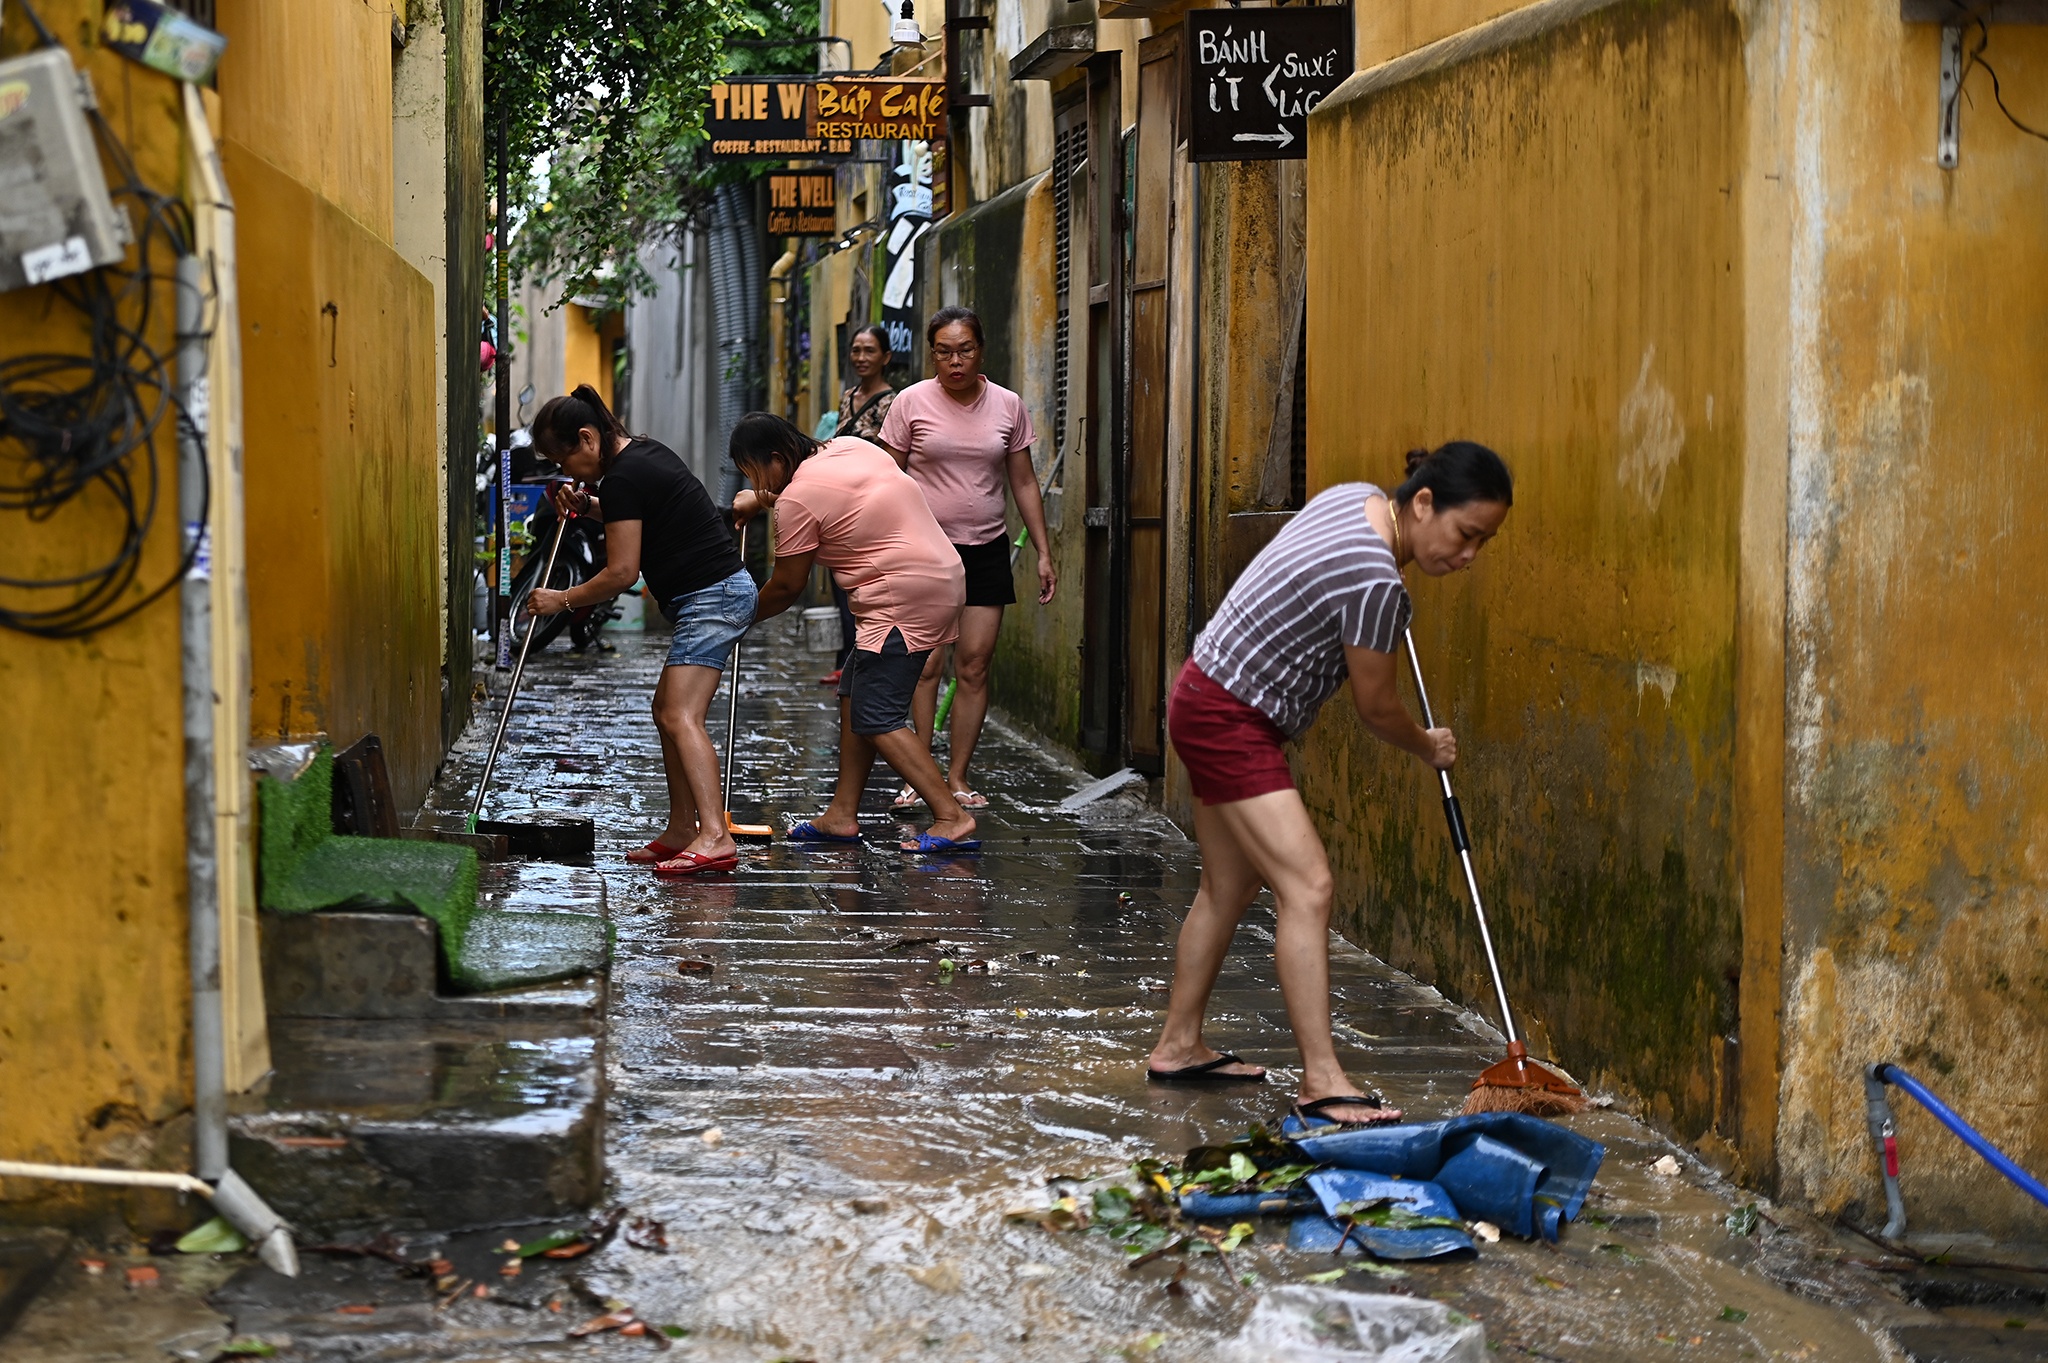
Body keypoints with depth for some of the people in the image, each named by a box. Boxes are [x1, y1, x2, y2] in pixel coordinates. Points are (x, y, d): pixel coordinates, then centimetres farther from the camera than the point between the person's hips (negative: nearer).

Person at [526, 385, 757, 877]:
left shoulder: (621, 476, -16)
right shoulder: (643, 450, 14)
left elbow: (621, 573, -16)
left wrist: (561, 600, -3)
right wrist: (592, 507, 17)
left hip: (712, 596, -11)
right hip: (724, 589, 11)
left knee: (681, 715, -18)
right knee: (667, 708, 15)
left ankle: (716, 837, -29)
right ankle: (681, 830, 19)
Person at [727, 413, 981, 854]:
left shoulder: (797, 500, -12)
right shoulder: (847, 446, 13)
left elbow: (787, 586, -3)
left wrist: (745, 615, 14)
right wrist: (760, 501, 35)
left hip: (904, 597, -10)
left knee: (877, 717, -9)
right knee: (855, 693, 16)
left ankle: (951, 817, -14)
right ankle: (841, 815, 19)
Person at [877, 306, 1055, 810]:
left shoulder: (1007, 405, 4)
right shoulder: (911, 402, -3)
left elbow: (1024, 483, 10)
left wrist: (1044, 552, 6)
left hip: (986, 548, 2)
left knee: (974, 665, -1)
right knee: (923, 663, -6)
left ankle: (957, 776, 6)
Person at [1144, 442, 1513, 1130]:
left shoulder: (1356, 497, 1)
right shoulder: (1375, 583, -26)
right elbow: (1377, 708, -12)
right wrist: (1430, 746, 7)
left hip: (1207, 702, 11)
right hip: (1229, 720, -11)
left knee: (1228, 888, 17)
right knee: (1307, 887, -15)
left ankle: (1178, 1046, 27)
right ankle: (1322, 1085, -18)